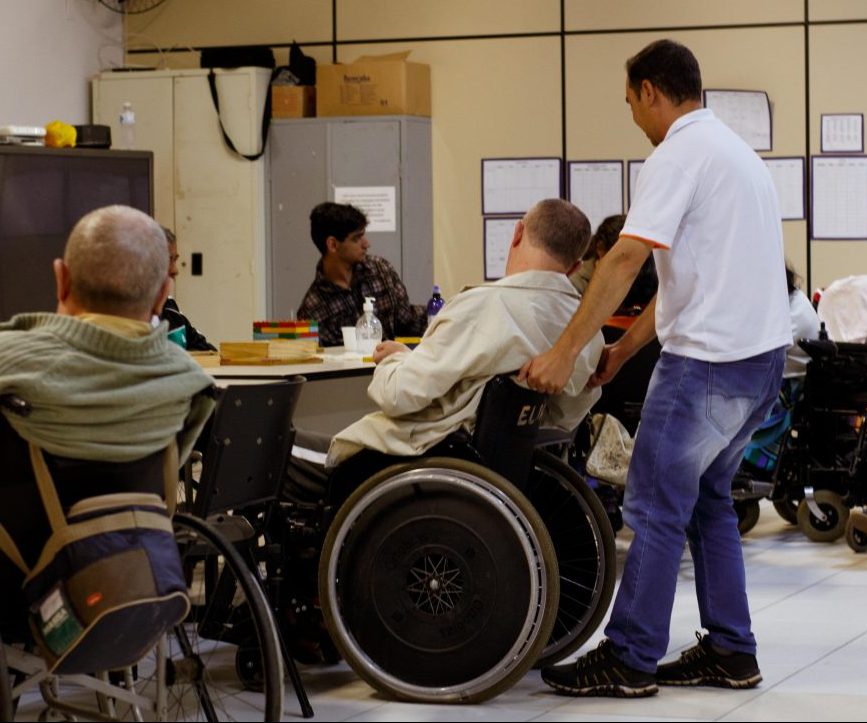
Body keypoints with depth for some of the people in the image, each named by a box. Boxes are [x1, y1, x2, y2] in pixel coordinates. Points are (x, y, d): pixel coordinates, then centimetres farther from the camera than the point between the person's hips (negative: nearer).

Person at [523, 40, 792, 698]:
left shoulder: (678, 157, -12)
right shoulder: (734, 150, 19)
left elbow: (625, 260, -20)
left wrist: (565, 353, -18)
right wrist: (623, 350, 18)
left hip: (709, 360, -10)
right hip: (763, 352, 10)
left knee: (656, 508, -3)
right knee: (706, 498, 17)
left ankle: (630, 660, 2)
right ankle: (730, 651, 20)